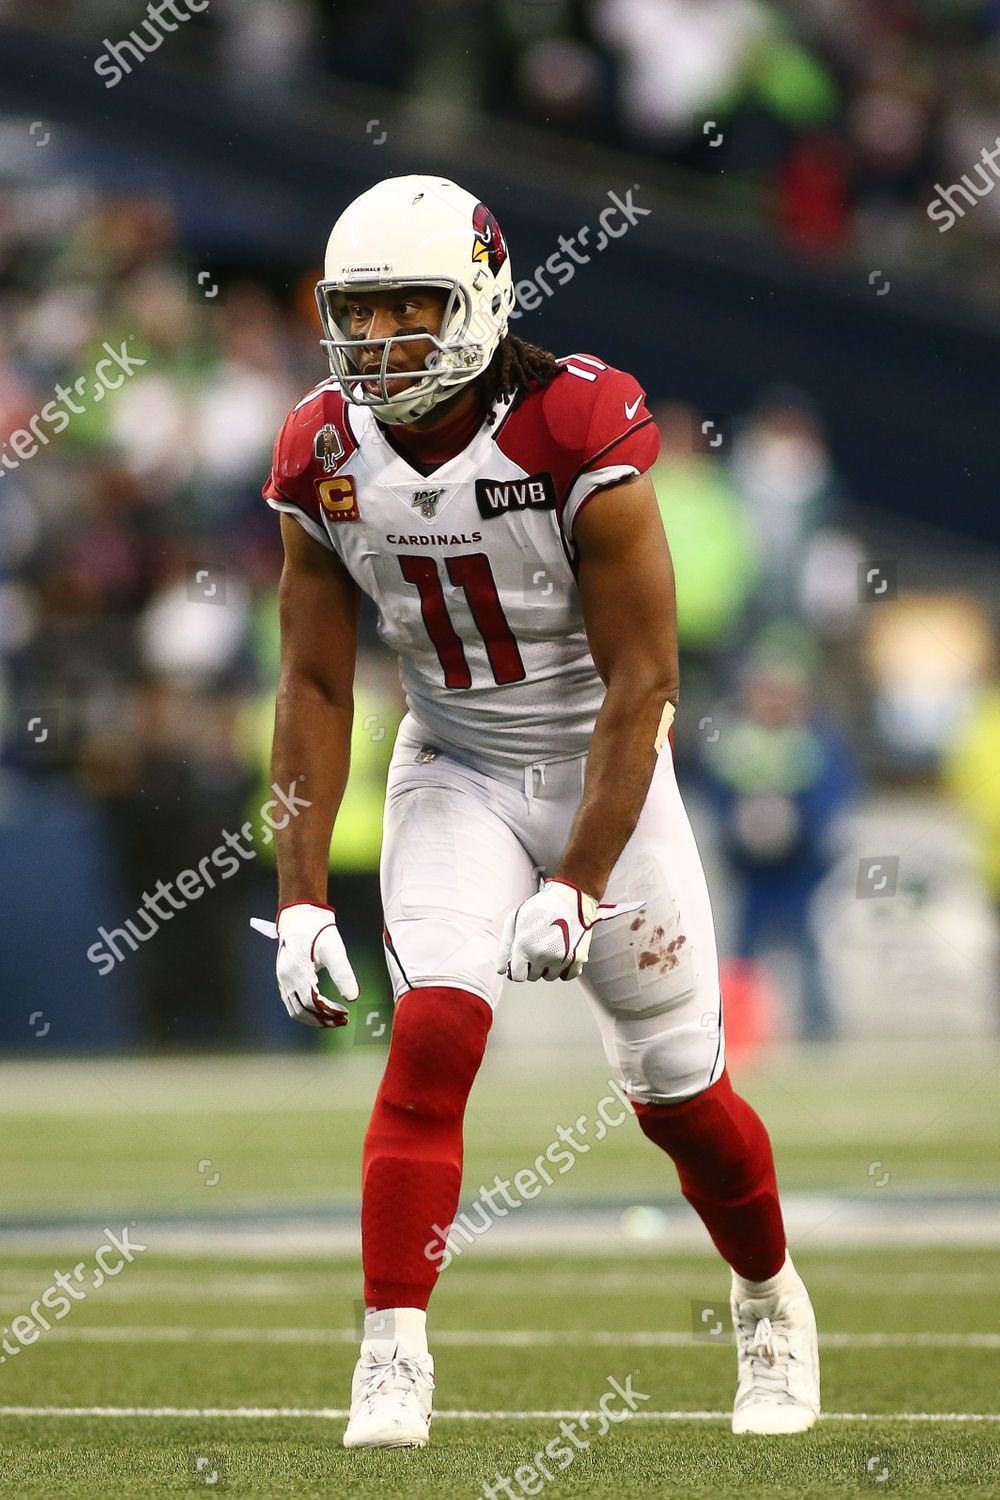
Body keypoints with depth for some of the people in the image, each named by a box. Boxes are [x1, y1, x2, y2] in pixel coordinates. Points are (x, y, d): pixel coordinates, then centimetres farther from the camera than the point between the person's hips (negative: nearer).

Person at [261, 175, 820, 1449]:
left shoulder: (578, 437, -24)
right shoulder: (328, 457, -10)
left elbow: (640, 683, -21)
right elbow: (315, 685, -3)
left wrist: (577, 886, -24)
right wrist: (299, 896, -9)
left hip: (603, 769, -2)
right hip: (453, 773, 2)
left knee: (676, 1091, 6)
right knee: (434, 1029, -21)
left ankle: (771, 1301, 34)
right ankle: (392, 1359, -21)